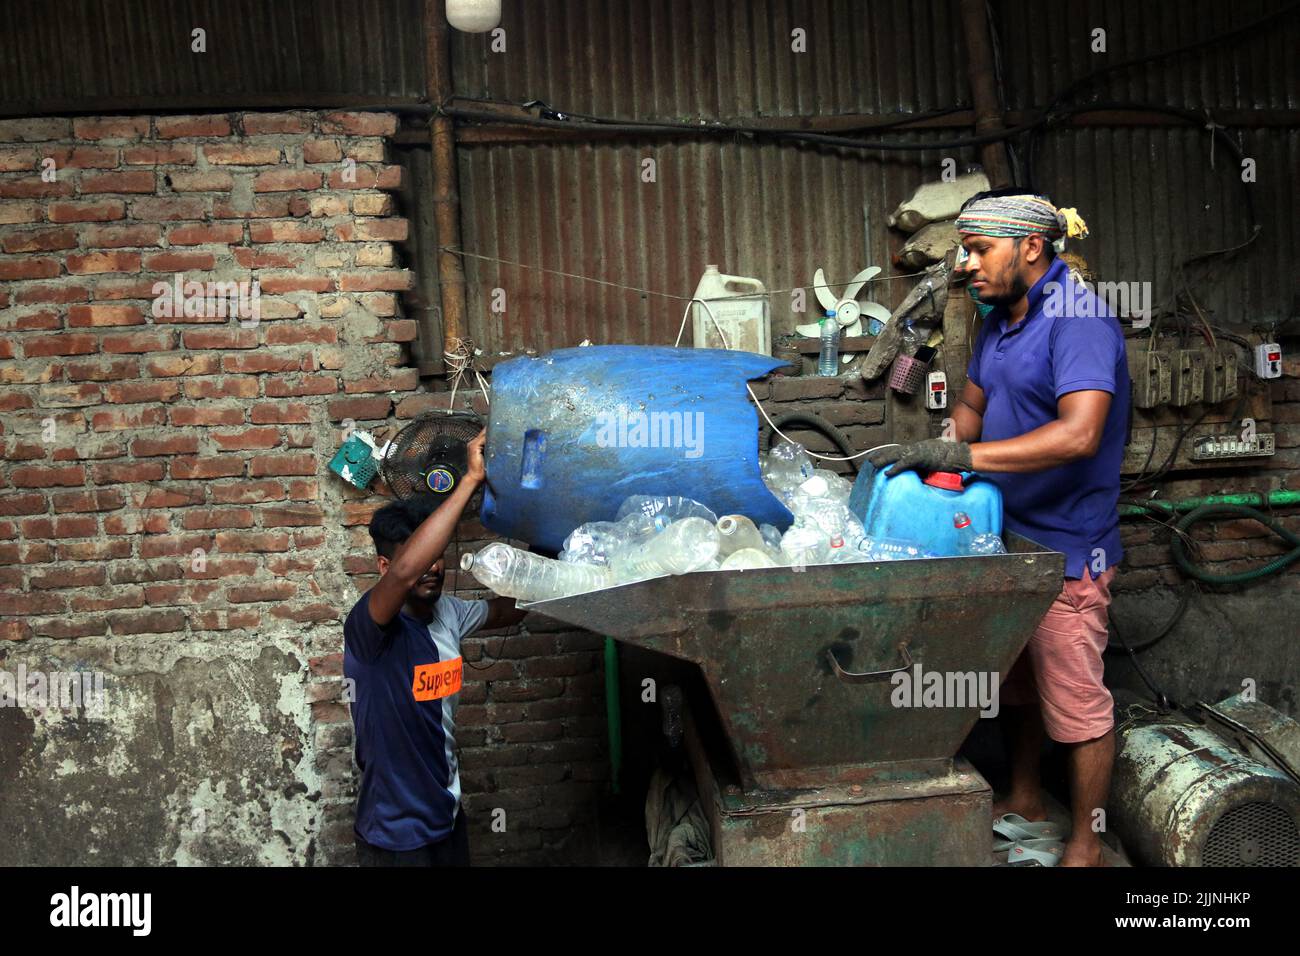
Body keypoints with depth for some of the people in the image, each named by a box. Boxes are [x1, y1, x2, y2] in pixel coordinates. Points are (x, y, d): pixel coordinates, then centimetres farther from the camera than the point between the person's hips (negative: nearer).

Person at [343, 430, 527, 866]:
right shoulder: (367, 626, -23)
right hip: (395, 834, -7)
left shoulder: (448, 612, -2)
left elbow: (511, 609, 15)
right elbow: (405, 572, -44)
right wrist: (471, 479, -40)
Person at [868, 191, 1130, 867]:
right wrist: (937, 466, -2)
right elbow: (972, 406, 17)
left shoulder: (1078, 319, -19)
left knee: (1075, 701, 4)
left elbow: (1078, 433, -31)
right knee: (1017, 678, 22)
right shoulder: (999, 320, 9)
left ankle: (1085, 843, 22)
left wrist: (958, 454, -31)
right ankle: (1025, 798, 41)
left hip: (1066, 546, -9)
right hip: (1008, 534, 9)